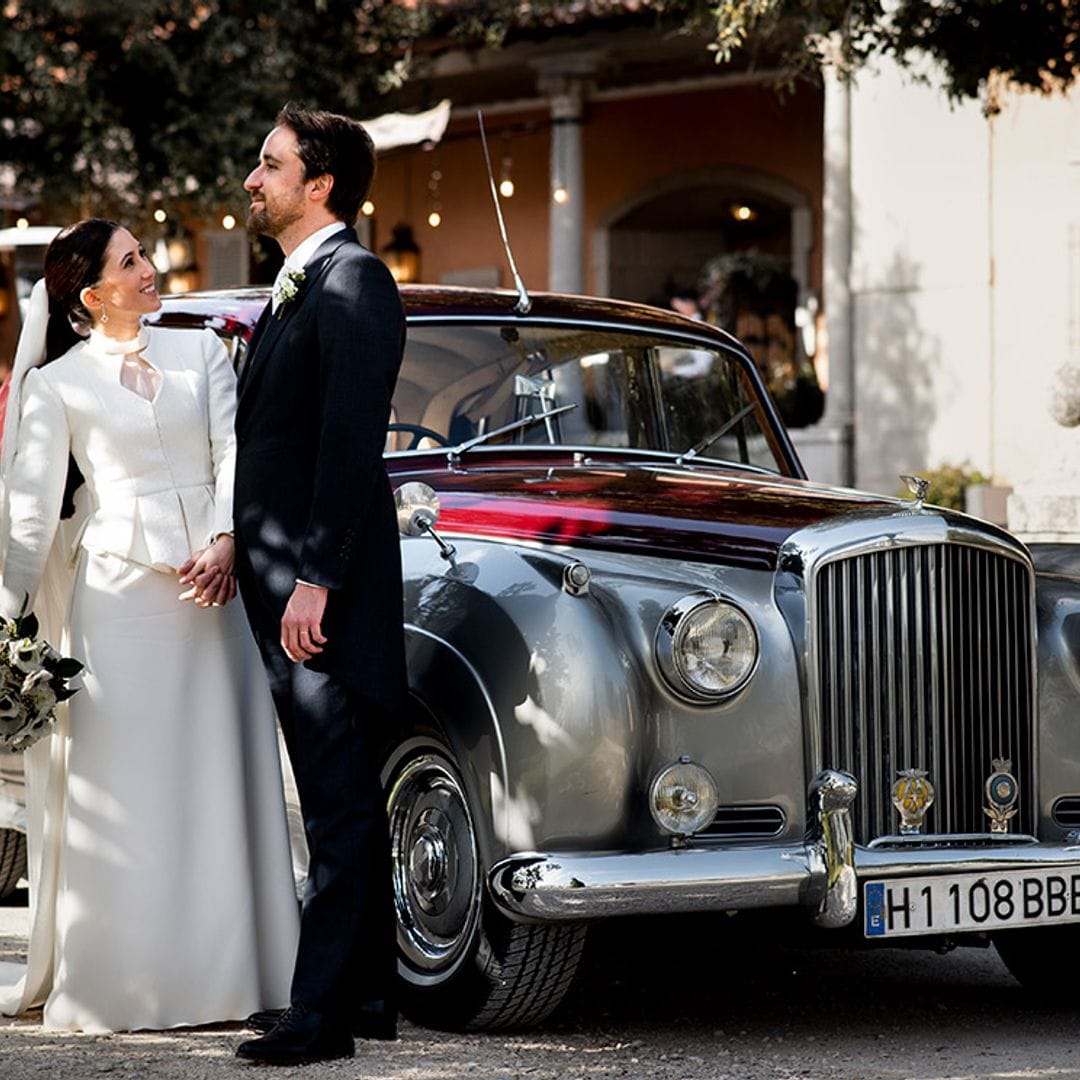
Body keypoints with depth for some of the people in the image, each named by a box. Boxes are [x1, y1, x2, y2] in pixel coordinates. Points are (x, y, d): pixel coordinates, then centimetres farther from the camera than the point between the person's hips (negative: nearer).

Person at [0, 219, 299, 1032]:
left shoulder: (200, 351, 11)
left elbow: (234, 451, 1)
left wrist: (226, 542, -15)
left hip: (213, 586, 3)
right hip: (117, 590, -3)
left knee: (220, 777, 4)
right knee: (121, 789, -1)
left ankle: (224, 971, 12)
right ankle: (117, 982, 6)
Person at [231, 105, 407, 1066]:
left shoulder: (352, 282, -12)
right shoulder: (293, 291, 19)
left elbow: (351, 441, -19)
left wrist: (315, 580, -23)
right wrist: (238, 556, 14)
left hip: (325, 590, -10)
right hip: (283, 588, 10)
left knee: (338, 802, -8)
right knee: (343, 796, 14)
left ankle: (323, 1011, -7)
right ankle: (370, 991, 21)